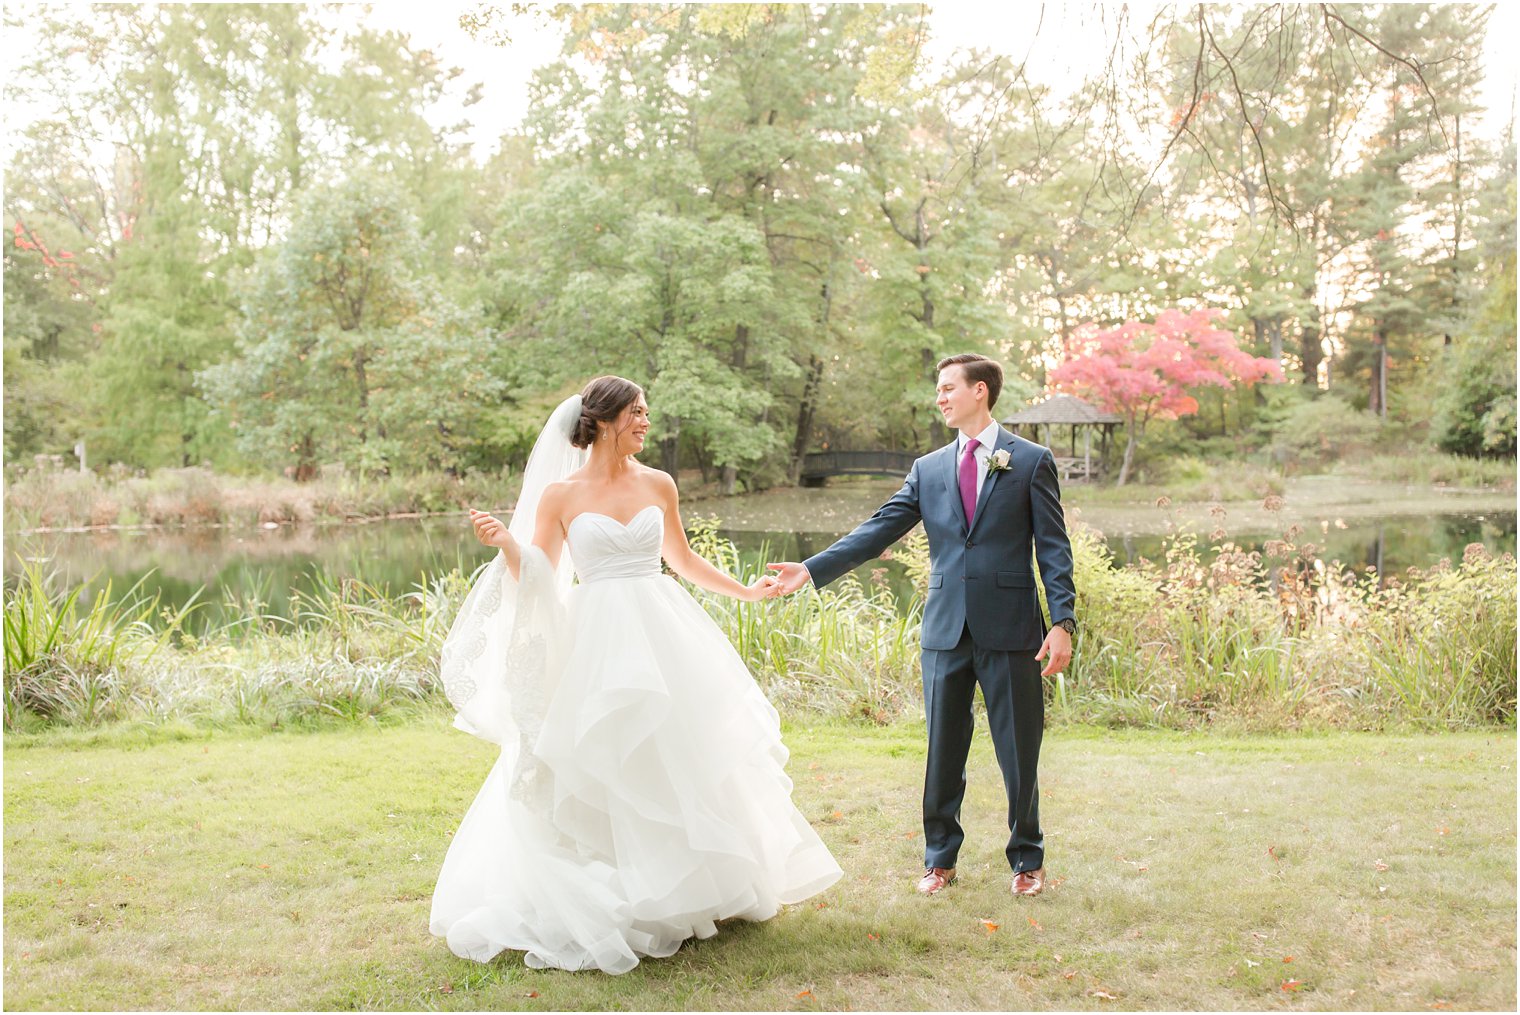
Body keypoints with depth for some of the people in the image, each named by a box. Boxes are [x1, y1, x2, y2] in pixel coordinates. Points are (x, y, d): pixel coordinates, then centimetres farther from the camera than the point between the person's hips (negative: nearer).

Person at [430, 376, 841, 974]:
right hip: (597, 640, -3)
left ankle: (692, 888, 24)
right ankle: (608, 904, 11)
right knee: (602, 769, -2)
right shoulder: (560, 494, 0)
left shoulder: (658, 485, 8)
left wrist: (744, 591, 22)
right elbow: (536, 578, 1)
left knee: (678, 753, 7)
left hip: (663, 635, 3)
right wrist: (504, 543, -16)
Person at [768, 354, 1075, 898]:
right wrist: (811, 569, -6)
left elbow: (1053, 547, -1)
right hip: (946, 630, 3)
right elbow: (878, 530, 5)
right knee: (942, 751, 10)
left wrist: (1063, 622, -10)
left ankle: (1027, 860, 25)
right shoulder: (928, 469, 11)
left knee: (1019, 752, 6)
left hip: (1011, 629, -3)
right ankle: (940, 857, 27)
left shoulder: (1032, 461, 2)